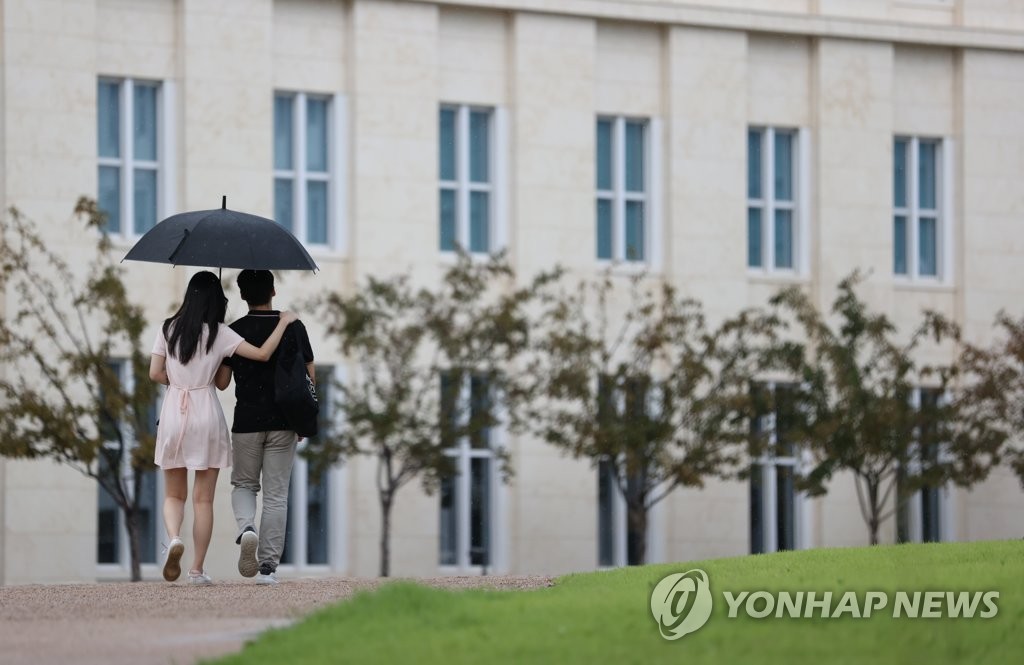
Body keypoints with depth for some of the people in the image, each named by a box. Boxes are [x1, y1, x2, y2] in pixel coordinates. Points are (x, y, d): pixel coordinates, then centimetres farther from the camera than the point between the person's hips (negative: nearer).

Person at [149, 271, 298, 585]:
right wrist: (283, 323, 2)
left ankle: (174, 538, -17)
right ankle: (197, 569, 6)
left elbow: (155, 373, 2)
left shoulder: (168, 329, 3)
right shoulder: (218, 333, -5)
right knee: (203, 498, 6)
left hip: (173, 412, 2)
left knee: (173, 494, 13)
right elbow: (263, 354, -10)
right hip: (206, 414, -2)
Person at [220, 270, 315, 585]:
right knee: (276, 494, 4)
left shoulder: (234, 331, -2)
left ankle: (246, 527, -14)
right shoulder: (294, 328, 1)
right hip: (283, 423, 0)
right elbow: (310, 376, 5)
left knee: (243, 484, 16)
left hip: (246, 421, 0)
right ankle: (269, 564, -2)